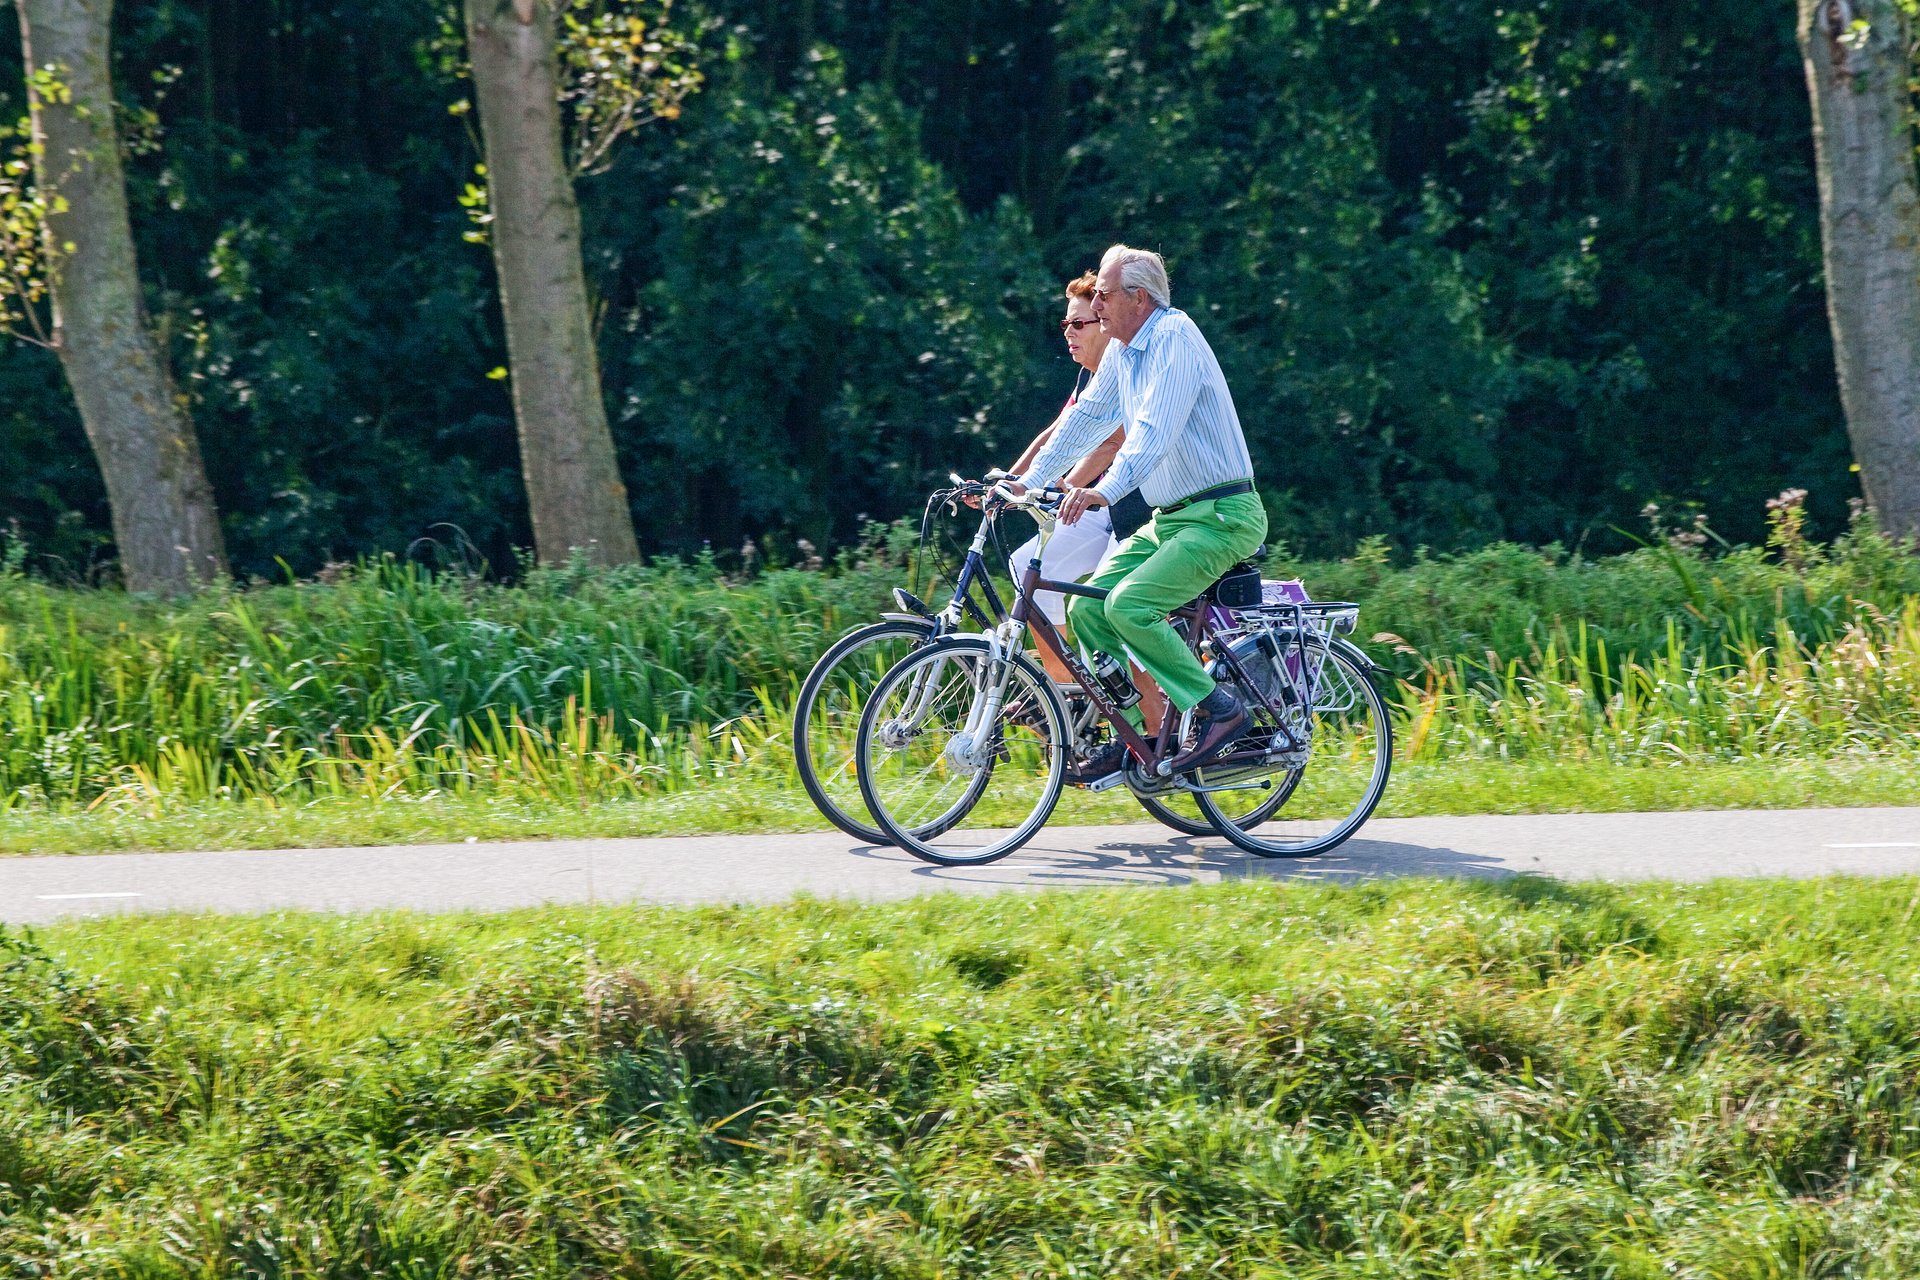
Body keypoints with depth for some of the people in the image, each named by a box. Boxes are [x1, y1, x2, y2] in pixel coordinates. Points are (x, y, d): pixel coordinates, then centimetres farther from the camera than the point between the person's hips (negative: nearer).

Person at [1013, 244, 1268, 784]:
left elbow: (1156, 429, -30)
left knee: (1128, 605, -23)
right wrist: (1026, 481, 10)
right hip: (1171, 517, 9)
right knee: (1087, 607, -2)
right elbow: (1086, 417, 18)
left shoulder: (1174, 339, -17)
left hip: (1220, 516, -9)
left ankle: (1220, 708, -12)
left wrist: (1105, 490, -42)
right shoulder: (1123, 351, 11)